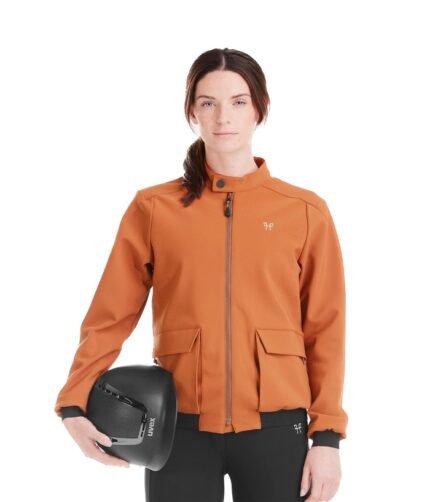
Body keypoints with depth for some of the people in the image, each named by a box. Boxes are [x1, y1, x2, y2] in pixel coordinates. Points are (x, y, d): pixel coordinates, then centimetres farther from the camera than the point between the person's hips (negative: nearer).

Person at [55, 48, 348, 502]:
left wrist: (327, 436, -2)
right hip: (180, 426, 0)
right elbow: (110, 318, 1)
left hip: (274, 426, 0)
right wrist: (73, 403, -12)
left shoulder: (305, 211, 2)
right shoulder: (152, 208, 1)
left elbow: (324, 329, 3)